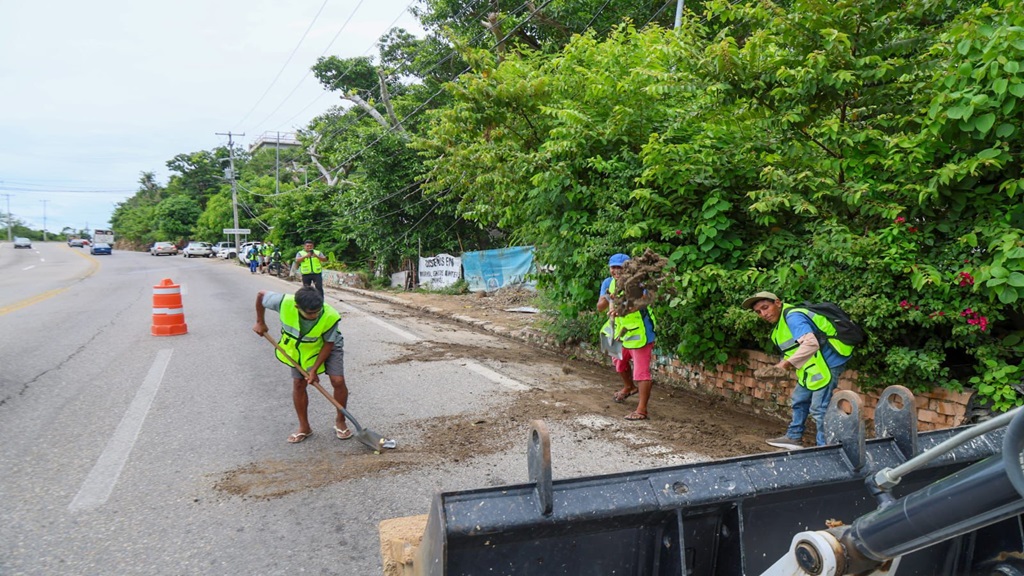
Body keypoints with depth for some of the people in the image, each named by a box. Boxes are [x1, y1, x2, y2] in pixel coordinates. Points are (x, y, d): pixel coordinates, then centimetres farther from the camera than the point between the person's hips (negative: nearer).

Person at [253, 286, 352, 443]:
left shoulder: (330, 317, -39)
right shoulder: (284, 303, -36)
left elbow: (328, 344, -23)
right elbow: (261, 294, -16)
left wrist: (314, 369, -23)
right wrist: (260, 322, -7)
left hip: (327, 346, -2)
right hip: (299, 347, 2)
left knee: (338, 381, -13)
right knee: (298, 384, 1)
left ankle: (340, 421, 8)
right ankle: (304, 427, 17)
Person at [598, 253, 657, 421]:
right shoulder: (608, 283, -3)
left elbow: (648, 298, -42)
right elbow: (600, 308, -8)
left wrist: (626, 310, -53)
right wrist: (607, 299, -31)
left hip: (639, 331, -8)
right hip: (622, 330, 8)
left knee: (641, 370, -7)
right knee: (619, 362, 27)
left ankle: (642, 410, -3)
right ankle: (629, 387, 54)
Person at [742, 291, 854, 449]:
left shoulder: (793, 317, -21)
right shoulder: (781, 323, 12)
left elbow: (811, 343, -34)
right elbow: (792, 348, 18)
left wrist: (789, 362, -25)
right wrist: (786, 364, -2)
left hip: (827, 363, -11)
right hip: (813, 366, 11)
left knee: (819, 408, -9)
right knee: (799, 400, 21)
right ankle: (794, 437, 34)